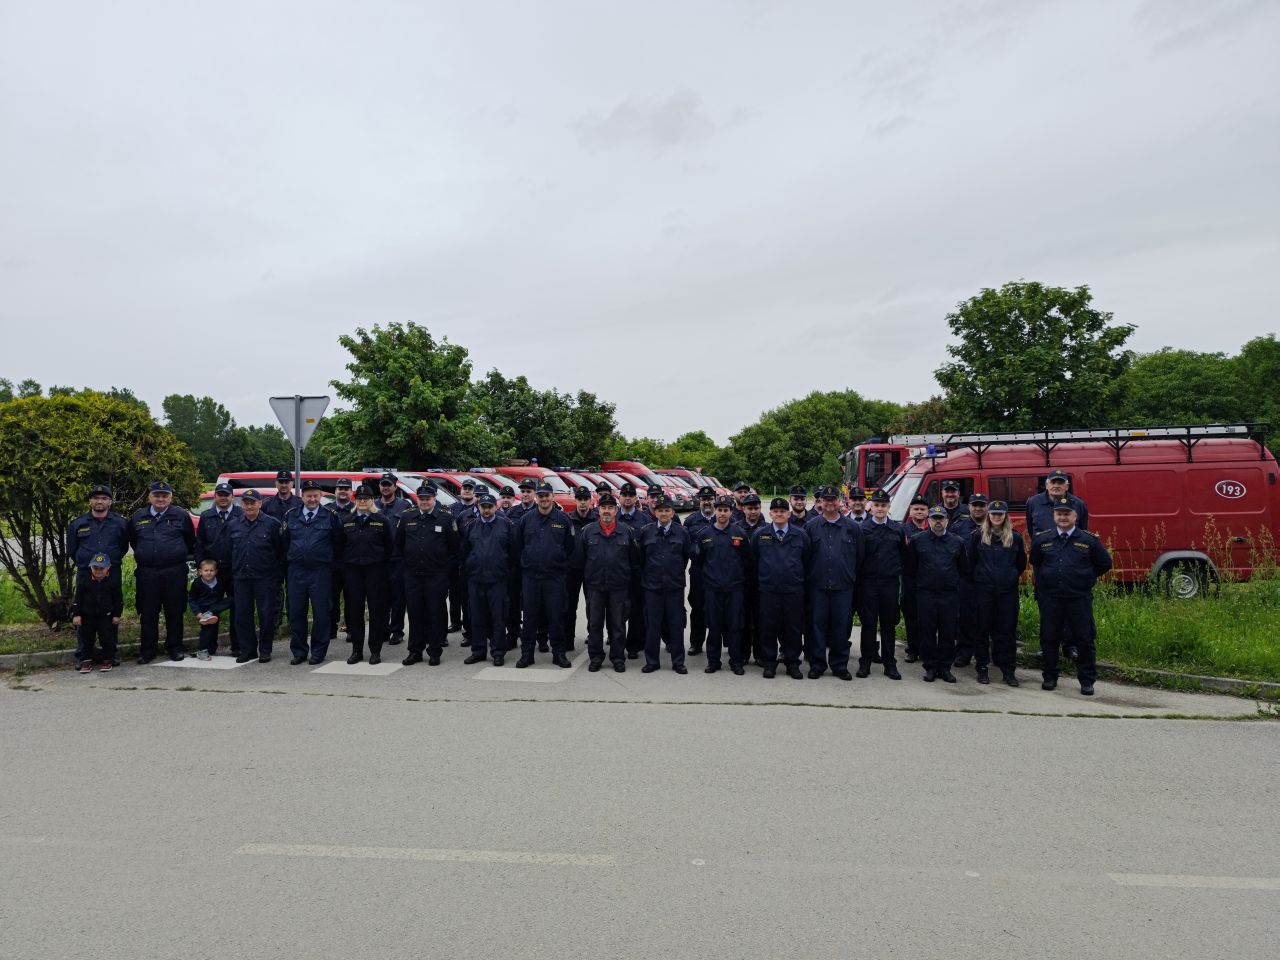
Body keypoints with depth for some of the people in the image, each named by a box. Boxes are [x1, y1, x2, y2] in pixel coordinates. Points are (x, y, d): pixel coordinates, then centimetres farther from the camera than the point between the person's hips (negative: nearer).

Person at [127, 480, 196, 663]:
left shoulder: (181, 516, 3)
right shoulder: (137, 517, 9)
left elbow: (190, 542, 10)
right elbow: (133, 541, 22)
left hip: (174, 573, -2)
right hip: (147, 573, 2)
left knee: (174, 612, 5)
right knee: (147, 613, 6)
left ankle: (175, 647, 16)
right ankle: (148, 649, 16)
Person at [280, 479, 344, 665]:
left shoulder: (330, 516, 0)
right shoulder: (291, 516, 9)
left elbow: (338, 543, 3)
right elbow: (284, 541, 14)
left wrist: (334, 564, 3)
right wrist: (289, 560, 11)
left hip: (321, 572, -3)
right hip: (296, 571, 3)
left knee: (321, 613, 0)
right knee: (296, 613, 6)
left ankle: (318, 652, 10)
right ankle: (299, 651, 16)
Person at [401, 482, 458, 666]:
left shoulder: (446, 518, -3)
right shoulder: (407, 518, 6)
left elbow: (454, 547, 0)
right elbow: (398, 544, 17)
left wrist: (450, 570, 0)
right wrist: (406, 561, 14)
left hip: (437, 575, -3)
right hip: (412, 575, 3)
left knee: (436, 613, 2)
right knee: (414, 612, 6)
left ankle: (434, 652, 11)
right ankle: (415, 651, 17)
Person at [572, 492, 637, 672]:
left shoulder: (628, 532, 0)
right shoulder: (587, 531, 1)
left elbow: (635, 561, 4)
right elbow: (578, 560, 5)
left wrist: (629, 580, 3)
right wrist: (585, 579, 6)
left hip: (619, 587, 0)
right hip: (594, 586, 1)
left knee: (618, 625, 7)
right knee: (594, 624, 9)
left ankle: (618, 658, 19)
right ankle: (595, 657, 20)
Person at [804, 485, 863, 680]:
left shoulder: (852, 527, 5)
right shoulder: (811, 526, 4)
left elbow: (859, 557, 7)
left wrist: (855, 580, 4)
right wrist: (807, 577, 2)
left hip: (843, 585, 0)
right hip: (818, 584, 0)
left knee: (841, 626, 5)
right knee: (817, 624, 4)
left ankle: (840, 665, 17)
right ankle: (816, 664, 14)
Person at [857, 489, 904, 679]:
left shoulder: (898, 529, 7)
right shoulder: (862, 529, 0)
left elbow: (903, 556, 11)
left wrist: (897, 572, 3)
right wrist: (859, 577, -4)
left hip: (890, 583, 2)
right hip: (868, 583, -1)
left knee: (889, 624, 7)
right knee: (868, 623, 2)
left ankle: (890, 663, 15)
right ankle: (865, 662, 11)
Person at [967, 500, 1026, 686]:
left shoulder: (1015, 537, 5)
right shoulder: (977, 535, 2)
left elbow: (1021, 562, 15)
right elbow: (970, 562, 6)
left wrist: (1011, 577, 13)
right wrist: (976, 579, 7)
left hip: (1008, 590, 1)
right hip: (983, 590, -1)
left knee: (1007, 630, 3)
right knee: (983, 629, 4)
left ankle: (1009, 670, 11)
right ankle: (982, 668, 13)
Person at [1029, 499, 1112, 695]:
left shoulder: (1089, 540, 0)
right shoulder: (1042, 540, 5)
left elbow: (1105, 563, 10)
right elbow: (1034, 563, 21)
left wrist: (1087, 578, 10)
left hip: (1079, 598, -1)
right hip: (1050, 598, 2)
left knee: (1084, 639, 3)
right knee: (1049, 638, 6)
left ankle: (1087, 680, 14)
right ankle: (1050, 677, 19)